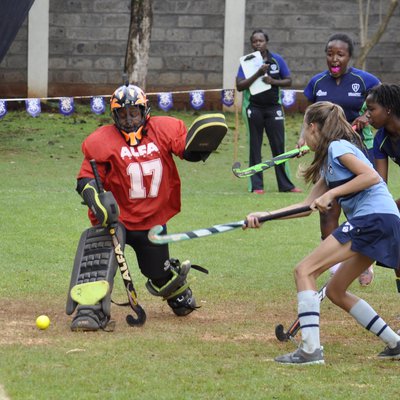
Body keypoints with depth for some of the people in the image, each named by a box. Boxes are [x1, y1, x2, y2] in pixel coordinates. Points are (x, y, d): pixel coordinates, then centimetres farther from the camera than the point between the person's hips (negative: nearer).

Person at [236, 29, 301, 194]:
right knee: (255, 147, 2)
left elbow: (288, 81, 6)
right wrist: (258, 74, -22)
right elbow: (239, 86, -10)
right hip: (253, 108, -1)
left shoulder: (277, 60, 2)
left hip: (274, 107, 1)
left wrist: (272, 81, -13)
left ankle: (285, 185, 4)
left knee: (279, 145, 0)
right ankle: (256, 185, 5)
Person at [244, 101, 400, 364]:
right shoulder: (328, 163, 27)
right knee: (336, 291, 17)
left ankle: (311, 349, -21)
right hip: (371, 224, 10)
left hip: (374, 218, -10)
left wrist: (332, 194, -13)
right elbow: (307, 206, 24)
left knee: (304, 271, -11)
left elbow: (371, 176, -15)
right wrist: (265, 215, 18)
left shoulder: (337, 147, -2)